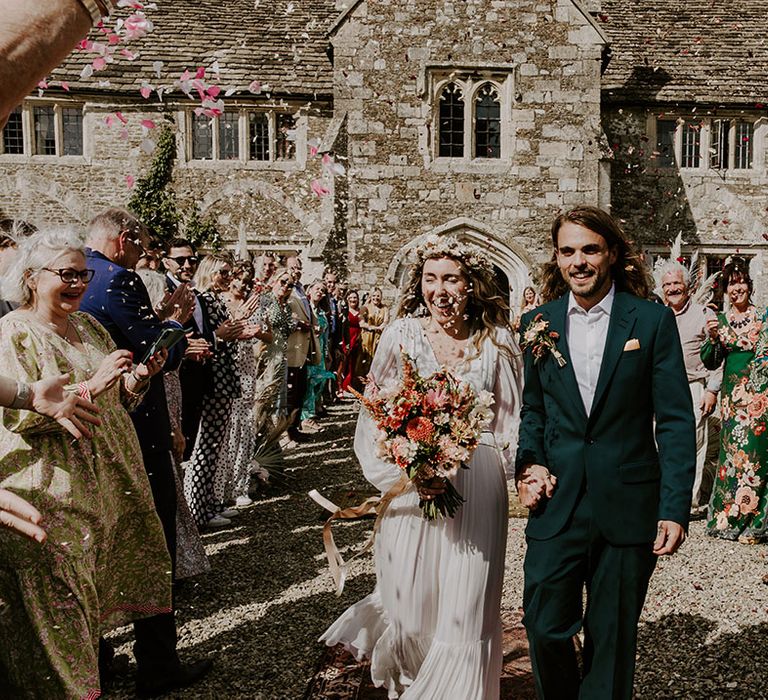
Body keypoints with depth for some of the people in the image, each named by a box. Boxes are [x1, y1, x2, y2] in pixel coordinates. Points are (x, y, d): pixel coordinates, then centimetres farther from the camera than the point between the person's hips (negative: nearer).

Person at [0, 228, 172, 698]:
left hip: (105, 484, 7)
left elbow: (117, 400, 18)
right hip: (50, 495, -7)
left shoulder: (88, 326, 11)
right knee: (57, 596, 0)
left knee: (97, 585, 15)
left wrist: (139, 376, -3)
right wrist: (90, 385, -28)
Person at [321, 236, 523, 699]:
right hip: (411, 487, 0)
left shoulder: (497, 340, -1)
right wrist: (405, 475, -13)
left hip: (477, 488, 0)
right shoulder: (402, 334, -3)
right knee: (409, 604, 7)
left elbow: (511, 419, 6)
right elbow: (373, 417, -2)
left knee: (466, 610, 4)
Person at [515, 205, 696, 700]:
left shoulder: (653, 320, -3)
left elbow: (676, 421, -4)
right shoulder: (538, 323, 5)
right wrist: (528, 465, -3)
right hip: (556, 503, 2)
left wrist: (675, 508, -10)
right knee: (546, 627, 4)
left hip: (628, 506, -1)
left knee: (613, 637, 11)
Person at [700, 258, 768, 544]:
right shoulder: (720, 320, 10)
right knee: (731, 448, 2)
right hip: (732, 392, 3)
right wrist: (712, 338, -10)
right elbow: (709, 362, 6)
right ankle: (730, 514, 13)